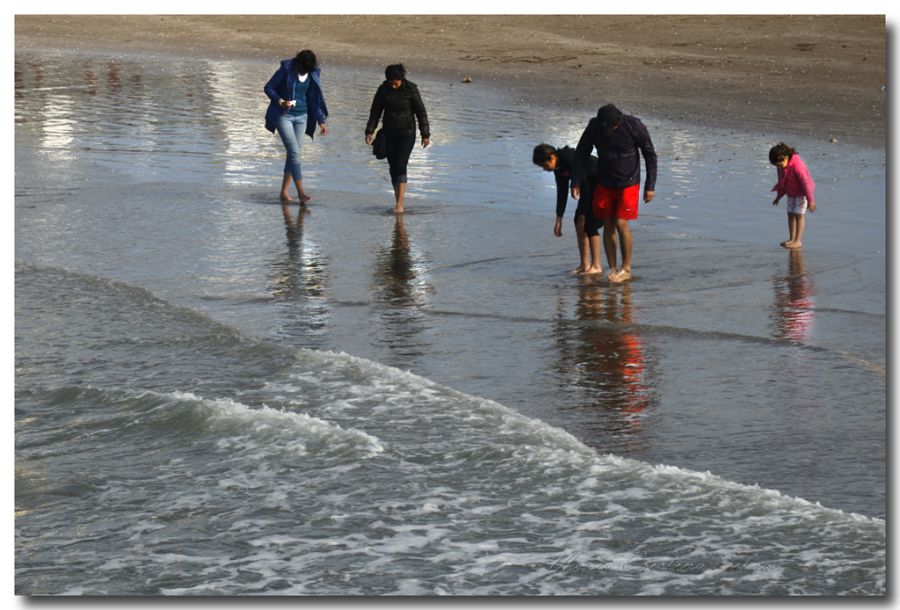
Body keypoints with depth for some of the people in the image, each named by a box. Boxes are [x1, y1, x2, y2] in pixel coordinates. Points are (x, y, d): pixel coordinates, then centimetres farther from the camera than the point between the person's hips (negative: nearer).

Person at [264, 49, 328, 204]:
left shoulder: (314, 73, 0)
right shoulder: (286, 69, -13)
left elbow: (315, 98, 9)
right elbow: (268, 88, -6)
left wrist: (321, 121, 7)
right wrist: (280, 101, -22)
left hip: (301, 117, 5)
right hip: (284, 116, -5)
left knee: (294, 153, 4)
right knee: (294, 152, -13)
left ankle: (285, 192, 12)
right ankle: (301, 193, -17)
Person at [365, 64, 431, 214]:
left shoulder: (411, 89, -11)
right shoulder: (383, 89, -3)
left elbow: (421, 112, -5)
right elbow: (375, 111, 5)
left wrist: (425, 134, -3)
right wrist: (370, 131, -1)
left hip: (407, 134, -4)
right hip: (389, 134, 4)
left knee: (400, 167, -13)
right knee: (393, 168, 5)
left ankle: (400, 204, -16)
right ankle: (397, 201, 15)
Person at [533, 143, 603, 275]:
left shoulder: (571, 160, -29)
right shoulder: (559, 167, -1)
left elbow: (584, 189, -27)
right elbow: (562, 192, 7)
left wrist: (582, 215, -22)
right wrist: (559, 220, 7)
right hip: (592, 186, 9)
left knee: (589, 222, -13)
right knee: (578, 221, 5)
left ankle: (596, 266, -8)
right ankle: (584, 264, 8)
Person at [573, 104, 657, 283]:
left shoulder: (634, 126, -20)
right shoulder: (594, 126, -13)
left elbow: (650, 155, -9)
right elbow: (581, 153, 1)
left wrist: (650, 186, -8)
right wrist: (577, 182, -5)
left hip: (628, 183, -3)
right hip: (604, 184, 3)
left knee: (621, 223, -11)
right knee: (608, 225, 1)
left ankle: (626, 268, 1)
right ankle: (613, 268, 10)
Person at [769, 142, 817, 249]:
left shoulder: (797, 165, -30)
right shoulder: (781, 167, -4)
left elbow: (805, 182, -28)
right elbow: (781, 182, 13)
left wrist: (810, 200, -26)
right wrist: (778, 196, 20)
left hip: (802, 193, -8)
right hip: (791, 194, 8)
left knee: (799, 214, -8)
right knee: (790, 214, 8)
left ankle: (798, 241, -6)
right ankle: (791, 239, 16)